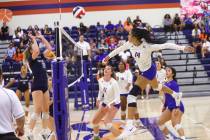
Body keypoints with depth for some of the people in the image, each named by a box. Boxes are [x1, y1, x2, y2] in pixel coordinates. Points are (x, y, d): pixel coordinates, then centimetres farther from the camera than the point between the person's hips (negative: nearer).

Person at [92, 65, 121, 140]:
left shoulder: (113, 83, -27)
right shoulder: (100, 80, -8)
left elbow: (117, 98, -26)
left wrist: (110, 105, -38)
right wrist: (98, 100, -1)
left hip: (114, 104, -7)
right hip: (105, 103, 7)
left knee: (106, 122, -26)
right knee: (94, 121, 12)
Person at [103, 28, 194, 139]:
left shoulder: (147, 47, -33)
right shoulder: (130, 44, -15)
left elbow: (166, 45, -28)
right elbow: (120, 49, 6)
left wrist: (183, 48, -30)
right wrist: (109, 56, 17)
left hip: (148, 72, -9)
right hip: (144, 70, 9)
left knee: (132, 95, -19)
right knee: (156, 87, 36)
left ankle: (129, 126, -21)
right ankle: (176, 95, 63)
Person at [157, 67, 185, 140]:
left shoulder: (174, 83, -10)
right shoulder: (166, 84, 14)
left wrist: (177, 108, -28)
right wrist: (164, 106, 29)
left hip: (176, 107, -9)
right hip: (170, 107, 9)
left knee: (175, 124, -28)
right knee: (160, 122, 12)